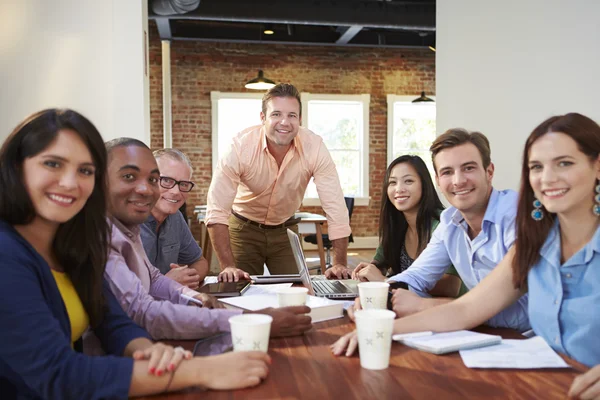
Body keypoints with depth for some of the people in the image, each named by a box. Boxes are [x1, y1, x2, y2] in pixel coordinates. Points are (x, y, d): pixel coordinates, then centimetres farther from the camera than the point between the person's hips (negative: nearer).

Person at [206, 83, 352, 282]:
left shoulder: (314, 147, -23)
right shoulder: (240, 146, -27)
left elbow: (335, 208, -21)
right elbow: (217, 210, -28)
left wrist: (339, 264, -24)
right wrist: (228, 266, -34)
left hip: (285, 229, 2)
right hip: (244, 228, -1)